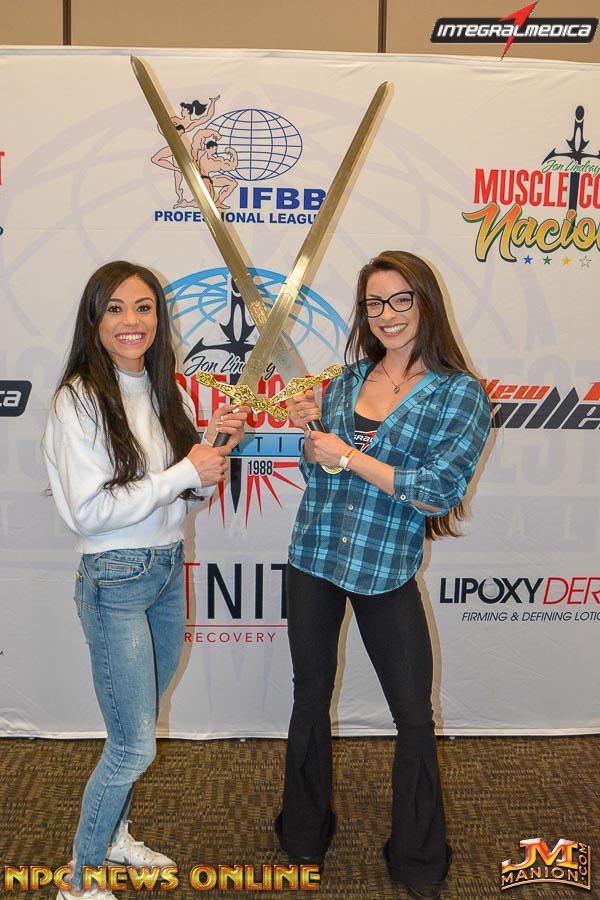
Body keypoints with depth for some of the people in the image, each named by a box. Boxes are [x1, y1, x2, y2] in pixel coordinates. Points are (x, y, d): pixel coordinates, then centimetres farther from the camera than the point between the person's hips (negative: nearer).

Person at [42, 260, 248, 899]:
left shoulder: (167, 393, 6)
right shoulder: (79, 400, -15)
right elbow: (91, 511, -21)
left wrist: (215, 445, -7)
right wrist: (185, 471, -20)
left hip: (170, 569, 7)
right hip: (114, 581, -7)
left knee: (137, 726, 20)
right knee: (135, 745, 1)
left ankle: (112, 836, 43)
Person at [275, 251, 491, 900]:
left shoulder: (461, 395, -6)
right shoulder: (347, 379, 6)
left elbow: (441, 493, -16)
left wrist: (350, 456, -16)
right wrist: (308, 431, -8)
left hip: (386, 571, -3)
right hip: (313, 558, 4)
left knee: (415, 717, 7)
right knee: (311, 700, 16)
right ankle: (304, 839, 40)